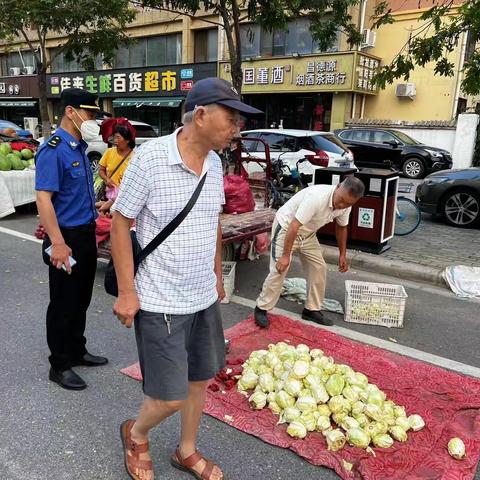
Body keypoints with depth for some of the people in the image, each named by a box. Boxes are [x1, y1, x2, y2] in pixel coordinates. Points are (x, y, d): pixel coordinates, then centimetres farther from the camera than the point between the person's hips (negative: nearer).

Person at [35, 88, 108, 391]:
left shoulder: (80, 147, 10)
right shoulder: (54, 150, -17)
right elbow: (43, 198, -23)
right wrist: (58, 244, -27)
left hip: (86, 235, 9)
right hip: (68, 238, -8)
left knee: (81, 300, 19)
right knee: (64, 305, 4)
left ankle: (78, 351, 35)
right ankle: (60, 366, 19)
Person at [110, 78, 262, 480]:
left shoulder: (215, 163, 2)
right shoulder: (150, 157, -16)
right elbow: (120, 222, -10)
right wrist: (127, 291, -11)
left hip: (204, 298, 7)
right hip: (160, 303, -6)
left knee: (200, 381, 18)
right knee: (169, 398, 1)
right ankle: (136, 434, 35)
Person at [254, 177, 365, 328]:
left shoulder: (345, 205, -13)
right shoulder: (317, 197, -37)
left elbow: (341, 227, 8)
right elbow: (294, 226, -35)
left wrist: (342, 254, 10)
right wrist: (285, 255, -33)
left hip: (308, 233, 7)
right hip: (286, 227, -7)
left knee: (319, 268, 4)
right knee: (279, 270, -11)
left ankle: (312, 310, 16)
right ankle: (261, 309, 4)